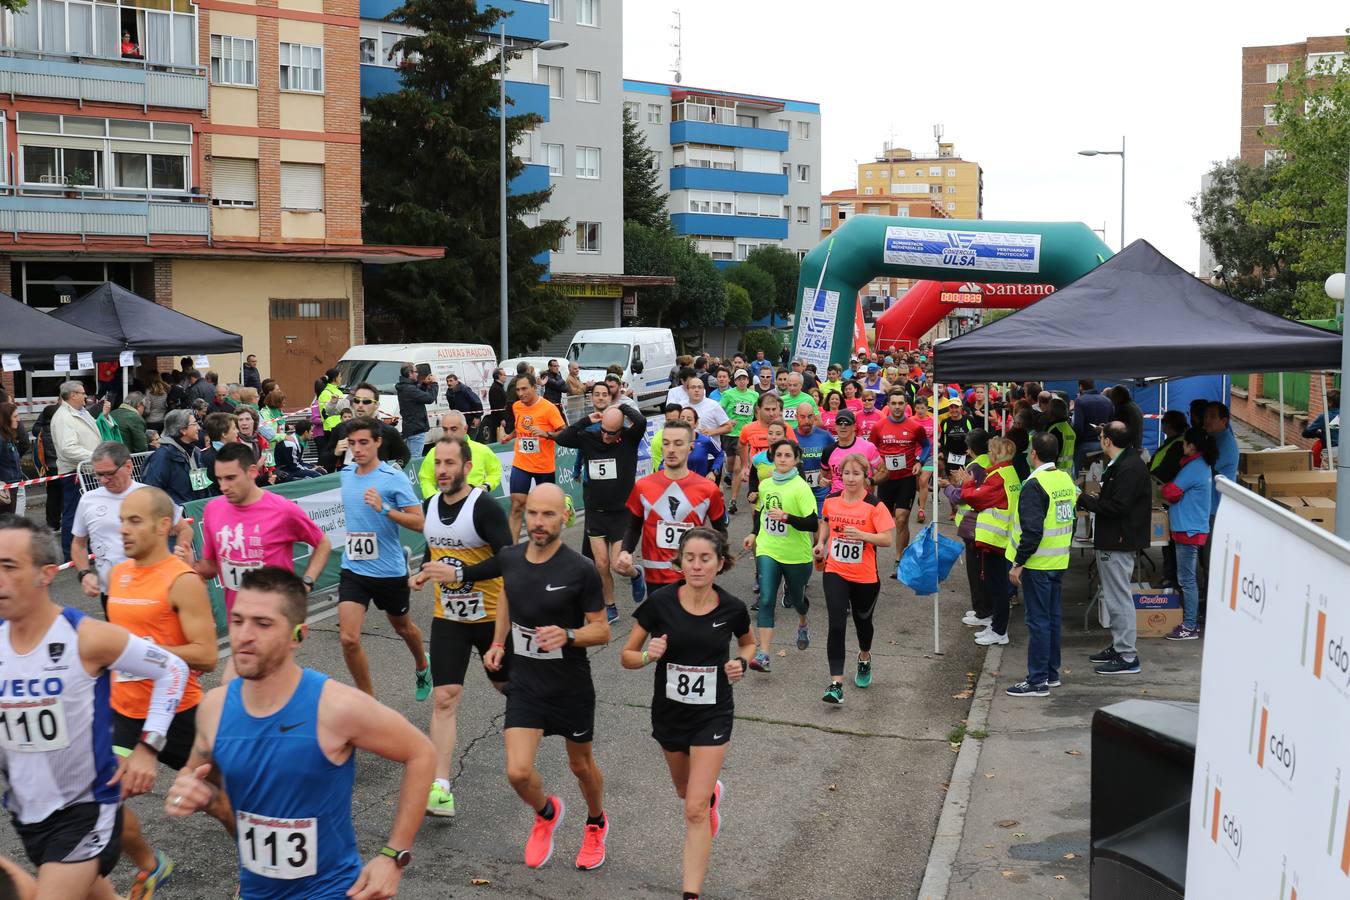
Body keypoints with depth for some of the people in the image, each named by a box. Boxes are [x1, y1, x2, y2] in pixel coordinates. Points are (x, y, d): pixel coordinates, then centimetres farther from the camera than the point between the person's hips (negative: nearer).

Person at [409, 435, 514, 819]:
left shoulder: (485, 506, -18)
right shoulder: (430, 505, 2)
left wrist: (458, 574, -30)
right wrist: (424, 574, 1)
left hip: (490, 615, -4)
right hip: (448, 617, 4)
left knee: (506, 684, 17)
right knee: (444, 698, -7)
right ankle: (439, 789, -9)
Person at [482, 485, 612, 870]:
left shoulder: (581, 571, -20)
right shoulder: (510, 558, -6)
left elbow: (602, 630, -12)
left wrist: (567, 636, -30)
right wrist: (498, 641, 7)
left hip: (571, 686, -3)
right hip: (524, 683, 3)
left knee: (581, 765, 18)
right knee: (518, 772, -8)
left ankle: (596, 824, 49)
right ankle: (546, 813, 28)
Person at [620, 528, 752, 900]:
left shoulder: (732, 608, -13)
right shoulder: (660, 602, -16)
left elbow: (748, 643, 10)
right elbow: (627, 656, -7)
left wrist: (741, 662, -11)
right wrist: (649, 655, -29)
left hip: (713, 715, -2)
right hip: (669, 713, 2)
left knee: (695, 810, -10)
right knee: (686, 791, 26)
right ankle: (712, 789, 62)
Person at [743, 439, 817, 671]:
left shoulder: (801, 487, -16)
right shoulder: (765, 484, 2)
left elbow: (813, 524, -21)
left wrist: (786, 517, -32)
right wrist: (754, 533, 11)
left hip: (796, 555, -3)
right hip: (767, 551, 3)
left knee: (796, 597, 19)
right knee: (766, 600, -12)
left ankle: (803, 624, 54)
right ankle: (763, 653, -15)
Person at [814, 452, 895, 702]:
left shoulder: (874, 505, -14)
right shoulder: (831, 500, -1)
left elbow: (888, 539, -17)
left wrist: (861, 535, -31)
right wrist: (821, 543, 5)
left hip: (865, 576, -1)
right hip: (835, 572, 2)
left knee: (863, 621, 20)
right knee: (836, 626, -10)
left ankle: (864, 659, 52)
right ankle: (836, 684, -10)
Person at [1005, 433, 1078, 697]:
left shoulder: (1035, 485, -19)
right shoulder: (1066, 479, 7)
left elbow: (1032, 530, -23)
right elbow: (1071, 521, 14)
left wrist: (1018, 564, -18)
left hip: (1038, 564, -8)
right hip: (1059, 562, 8)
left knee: (1038, 620, -3)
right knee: (1052, 617, 16)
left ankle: (1038, 681, 1)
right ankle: (1052, 673, 26)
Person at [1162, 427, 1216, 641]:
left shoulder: (1193, 468, -18)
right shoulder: (1203, 465, 14)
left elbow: (1171, 493, -15)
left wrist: (1164, 487, 3)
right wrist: (1170, 487, 5)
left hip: (1188, 531, -10)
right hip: (1191, 529, 10)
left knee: (1187, 580, -5)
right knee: (1188, 579, 16)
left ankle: (1189, 628, -1)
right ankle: (1191, 621, 23)